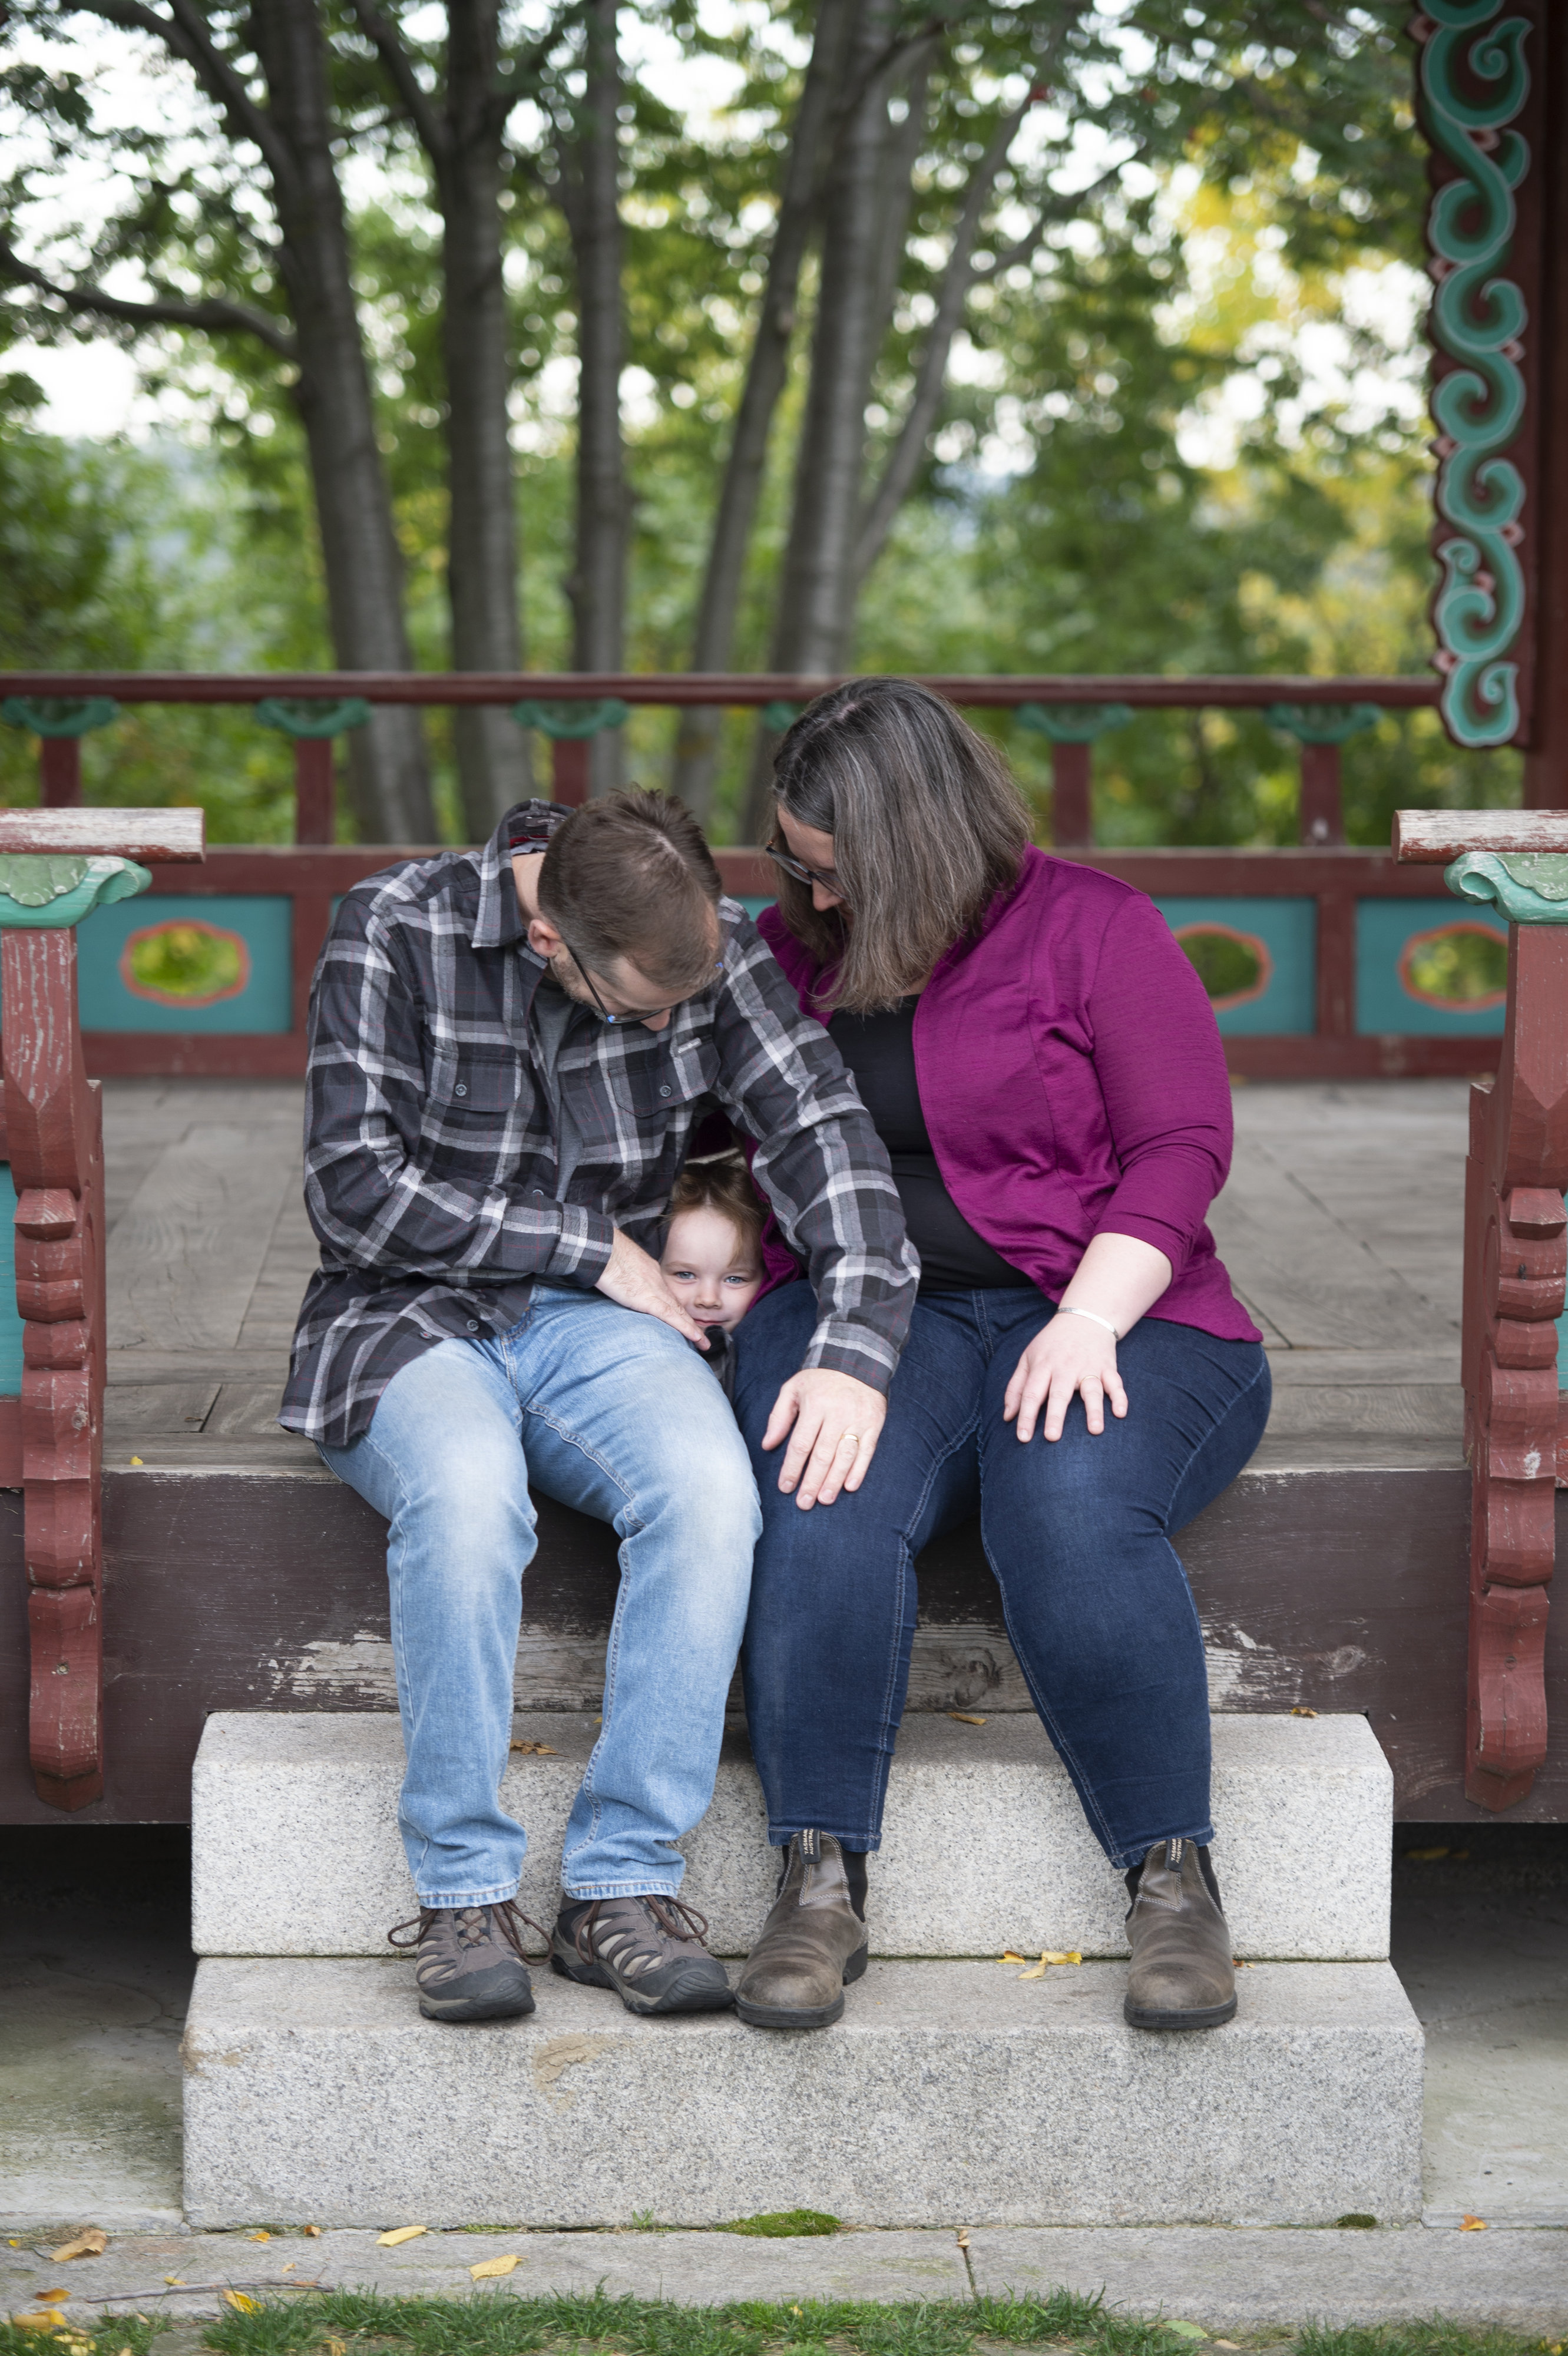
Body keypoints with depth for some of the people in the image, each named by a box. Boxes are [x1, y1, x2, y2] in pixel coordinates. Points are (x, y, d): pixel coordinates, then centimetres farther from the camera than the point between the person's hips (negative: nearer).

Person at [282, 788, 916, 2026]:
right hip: (411, 1318, -2)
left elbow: (824, 1130, -9)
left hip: (600, 1324, 3)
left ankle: (624, 1884, -24)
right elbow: (357, 1191, -14)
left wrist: (852, 1349, -25)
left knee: (712, 1485, -32)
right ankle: (463, 1894, -24)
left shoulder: (716, 946, -2)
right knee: (469, 1493, -38)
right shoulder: (396, 928, -12)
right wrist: (594, 1248, -12)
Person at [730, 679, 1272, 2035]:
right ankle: (822, 1888, -28)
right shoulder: (788, 949, 14)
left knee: (1072, 1507, -36)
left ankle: (1175, 1884, -24)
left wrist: (1087, 1323, -19)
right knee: (829, 1502, -33)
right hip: (864, 1308, 3)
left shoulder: (1088, 927, 1)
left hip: (1095, 1320, -3)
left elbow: (1182, 1146, -6)